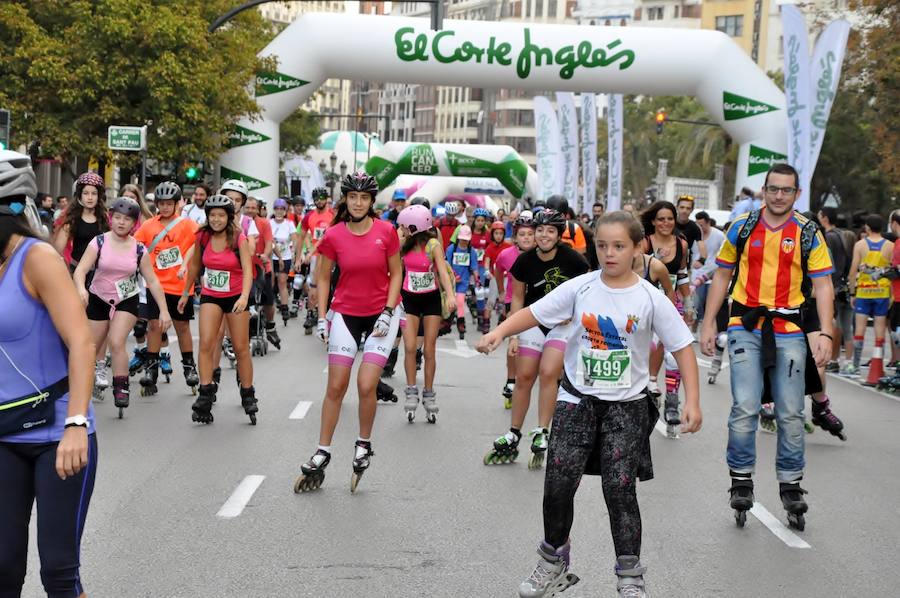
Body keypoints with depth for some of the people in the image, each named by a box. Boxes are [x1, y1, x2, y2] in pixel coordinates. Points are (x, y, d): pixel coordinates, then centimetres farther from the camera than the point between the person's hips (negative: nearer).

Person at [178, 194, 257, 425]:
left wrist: (244, 296, -37)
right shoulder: (202, 238, -4)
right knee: (206, 343, -14)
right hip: (210, 296, 2)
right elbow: (194, 265, 11)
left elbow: (248, 270, -21)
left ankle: (248, 396, 17)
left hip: (235, 296, -2)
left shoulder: (239, 239, -13)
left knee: (241, 349, 4)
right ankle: (205, 394, -12)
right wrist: (185, 293, 16)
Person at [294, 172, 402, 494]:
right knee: (335, 387, 3)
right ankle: (322, 455, 14)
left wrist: (388, 312, -8)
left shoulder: (386, 231, -8)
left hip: (380, 315, -1)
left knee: (366, 386, -11)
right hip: (345, 314, 1)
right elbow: (323, 277, 5)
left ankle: (364, 446, 14)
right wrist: (322, 317, -2)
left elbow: (396, 273, 0)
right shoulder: (333, 236, -6)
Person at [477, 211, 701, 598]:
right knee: (559, 483, -1)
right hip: (577, 399, 2)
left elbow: (682, 346, -4)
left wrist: (692, 401, -11)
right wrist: (499, 332, -22)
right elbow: (534, 313, -3)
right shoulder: (580, 288, -4)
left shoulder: (650, 299, -7)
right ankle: (554, 564, 20)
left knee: (620, 488, -6)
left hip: (626, 405, -1)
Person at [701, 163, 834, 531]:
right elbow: (722, 276, 11)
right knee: (745, 409, -9)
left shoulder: (809, 234, 3)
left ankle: (790, 485, 18)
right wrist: (708, 325, 6)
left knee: (791, 414, 5)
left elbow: (822, 286, 1)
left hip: (789, 331, 1)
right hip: (746, 328, 0)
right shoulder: (742, 228, 5)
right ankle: (741, 481, 6)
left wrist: (825, 334, -9)